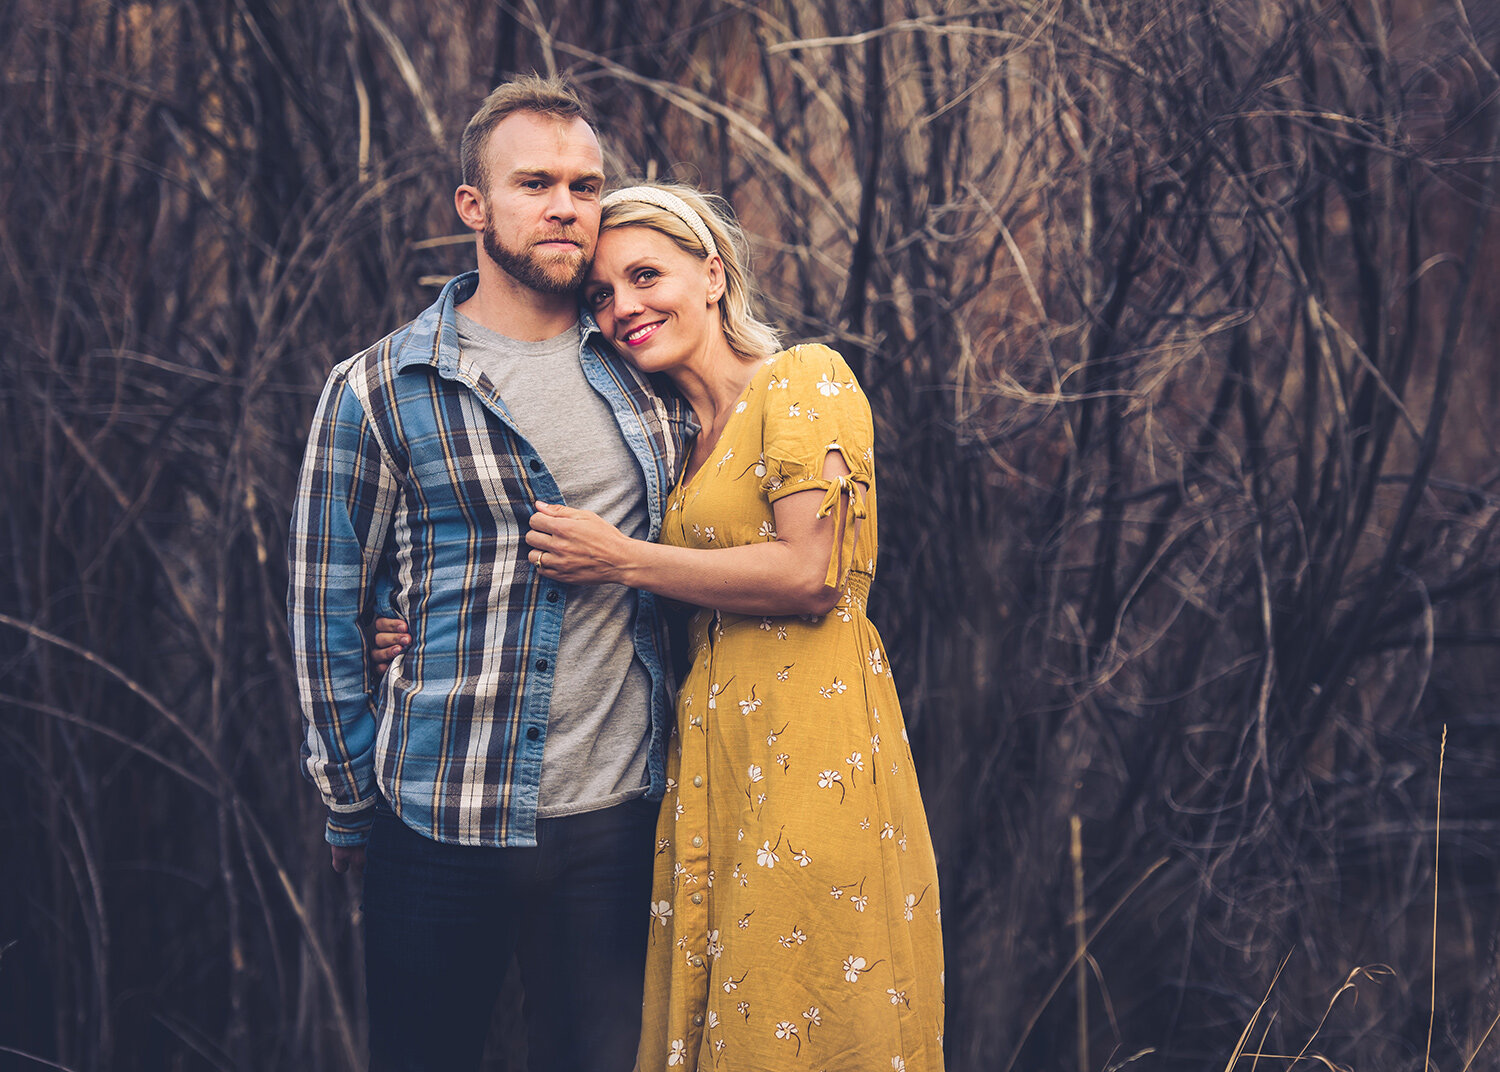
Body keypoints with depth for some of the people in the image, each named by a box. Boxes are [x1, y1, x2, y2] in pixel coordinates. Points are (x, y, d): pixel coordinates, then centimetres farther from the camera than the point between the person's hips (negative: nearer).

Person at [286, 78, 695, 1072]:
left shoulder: (644, 374, 7)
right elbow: (326, 607, -1)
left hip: (620, 814, 3)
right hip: (444, 830, -3)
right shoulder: (382, 389, -4)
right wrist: (353, 804, -1)